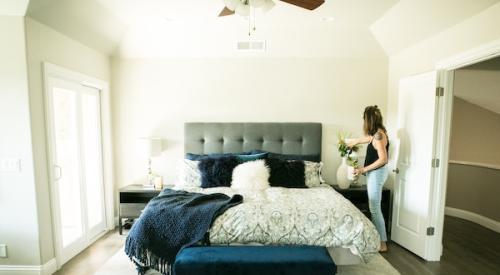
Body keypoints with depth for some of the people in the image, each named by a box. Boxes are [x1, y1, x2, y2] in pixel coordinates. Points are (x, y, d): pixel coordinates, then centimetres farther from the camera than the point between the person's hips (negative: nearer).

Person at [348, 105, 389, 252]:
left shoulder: (379, 135, -21)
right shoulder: (377, 133, 8)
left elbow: (383, 159, -25)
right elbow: (366, 139, 29)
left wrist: (364, 169, -18)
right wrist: (351, 143, 43)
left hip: (377, 174, -10)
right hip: (375, 173, 10)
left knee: (375, 209, -1)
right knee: (375, 207, 16)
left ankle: (382, 243, 12)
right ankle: (378, 238, 28)